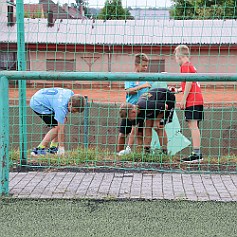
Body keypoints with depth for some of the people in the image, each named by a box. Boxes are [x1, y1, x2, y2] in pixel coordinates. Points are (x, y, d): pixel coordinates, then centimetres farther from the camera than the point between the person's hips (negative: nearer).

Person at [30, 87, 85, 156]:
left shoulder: (71, 94, -9)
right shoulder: (61, 107, -32)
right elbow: (60, 129, -28)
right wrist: (61, 147, -23)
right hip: (37, 104, -10)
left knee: (64, 120, 7)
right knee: (56, 126, -17)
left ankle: (53, 147, 10)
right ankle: (39, 149, -15)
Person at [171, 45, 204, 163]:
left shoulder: (185, 66, -6)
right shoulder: (191, 66, 23)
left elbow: (189, 82, -16)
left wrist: (183, 99, -16)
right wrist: (178, 90, 33)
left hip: (192, 100, -10)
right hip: (197, 100, 10)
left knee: (193, 126, -12)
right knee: (193, 126, 9)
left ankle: (196, 154, -14)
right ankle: (197, 153, 10)